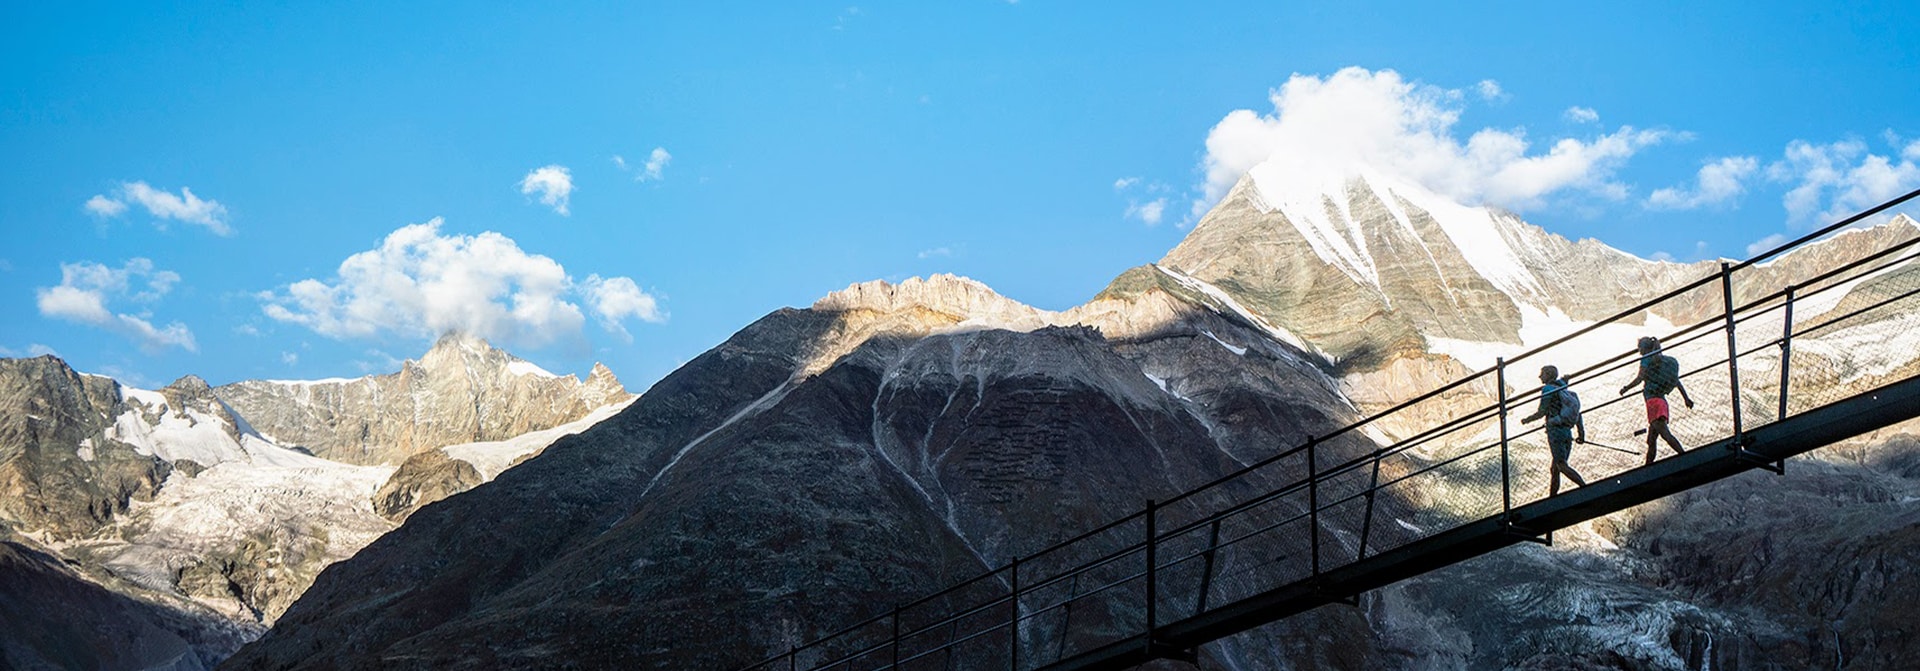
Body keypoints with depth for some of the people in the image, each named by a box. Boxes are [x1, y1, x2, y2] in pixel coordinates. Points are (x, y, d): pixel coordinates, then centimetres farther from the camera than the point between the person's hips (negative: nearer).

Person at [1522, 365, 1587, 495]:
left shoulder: (1548, 389, -5)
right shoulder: (1564, 391, 20)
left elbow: (1541, 412, -9)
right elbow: (1578, 413, 18)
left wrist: (1527, 420, 7)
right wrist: (1582, 433, 19)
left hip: (1555, 431, -8)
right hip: (1567, 432, 8)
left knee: (1562, 465, -11)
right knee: (1555, 469, 12)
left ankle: (1585, 487, -25)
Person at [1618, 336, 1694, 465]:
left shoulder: (1647, 359, -2)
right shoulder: (1664, 360, 21)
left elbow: (1639, 378, -11)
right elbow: (1677, 381, 22)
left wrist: (1625, 388, 3)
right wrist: (1686, 398, 24)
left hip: (1653, 401, -9)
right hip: (1662, 400, 9)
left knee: (1665, 433, -20)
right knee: (1651, 441, 13)